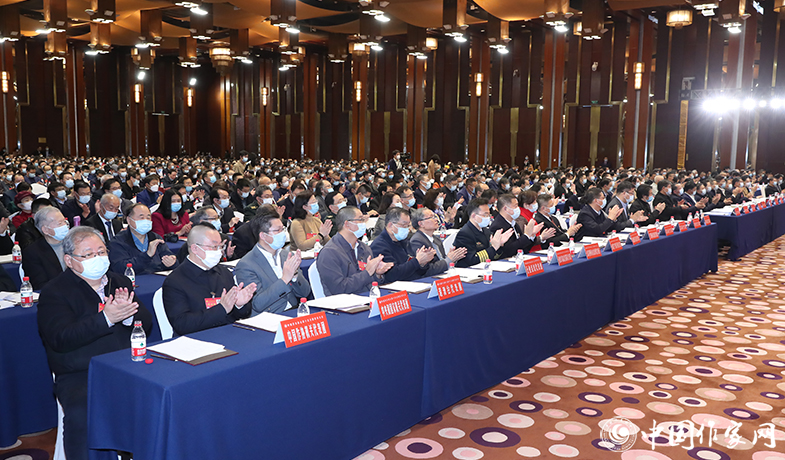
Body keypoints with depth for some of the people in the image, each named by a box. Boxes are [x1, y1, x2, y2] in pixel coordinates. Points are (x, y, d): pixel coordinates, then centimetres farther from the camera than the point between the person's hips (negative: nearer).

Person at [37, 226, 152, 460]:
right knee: (80, 412, -34)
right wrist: (106, 318, -24)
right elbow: (61, 339, -13)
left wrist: (128, 314, -12)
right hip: (79, 377, -3)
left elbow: (147, 325, 11)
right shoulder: (54, 292, 2)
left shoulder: (120, 282, 16)